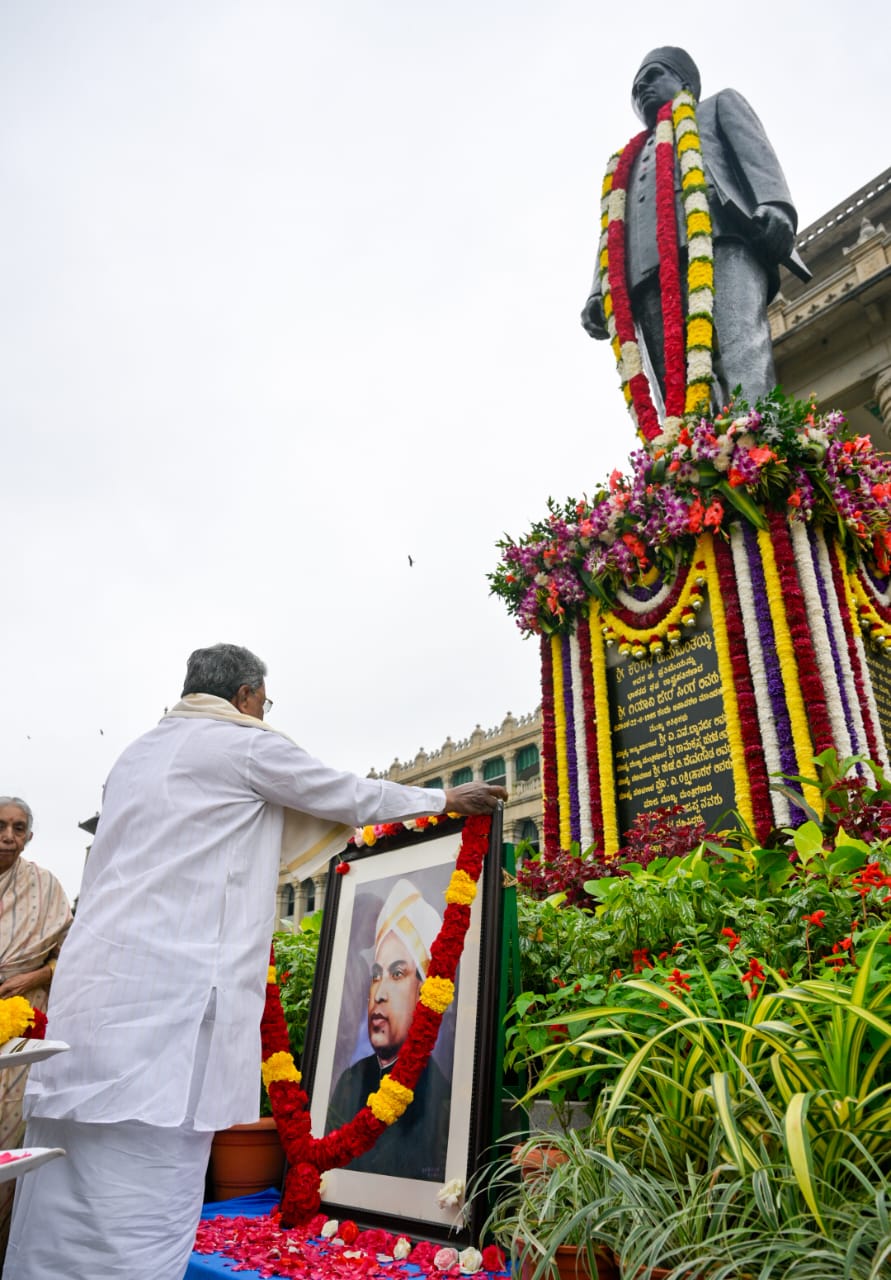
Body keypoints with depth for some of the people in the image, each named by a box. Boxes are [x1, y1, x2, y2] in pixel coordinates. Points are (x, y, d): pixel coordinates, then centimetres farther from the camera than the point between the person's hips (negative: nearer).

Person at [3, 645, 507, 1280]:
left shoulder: (138, 752, 22)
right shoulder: (246, 742, -2)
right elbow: (353, 796, 7)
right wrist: (446, 798, 23)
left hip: (89, 989, 9)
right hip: (167, 997, -8)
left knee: (59, 1219, 11)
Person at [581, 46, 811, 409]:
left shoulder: (719, 105, 36)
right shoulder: (631, 163, 43)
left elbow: (757, 155, 16)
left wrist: (772, 205, -7)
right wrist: (600, 291, 7)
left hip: (720, 241, -3)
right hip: (652, 272, 3)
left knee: (743, 362, -29)